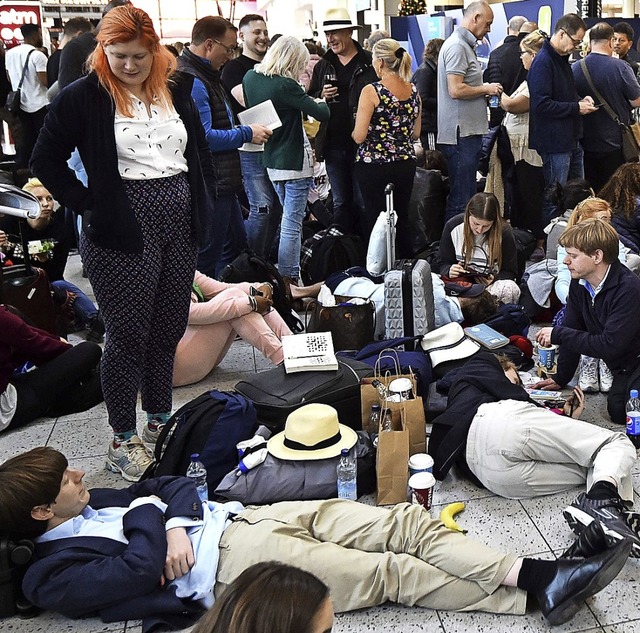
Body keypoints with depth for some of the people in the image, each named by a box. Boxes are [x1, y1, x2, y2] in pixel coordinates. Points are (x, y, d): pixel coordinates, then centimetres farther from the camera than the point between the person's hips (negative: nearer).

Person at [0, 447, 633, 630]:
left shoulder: (98, 504, 21)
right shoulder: (54, 572, -2)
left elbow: (169, 486, 15)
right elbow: (140, 570, -19)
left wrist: (172, 524, -4)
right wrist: (147, 522, -3)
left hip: (242, 515, 8)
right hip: (224, 564, -8)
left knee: (408, 523, -8)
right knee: (392, 572, -15)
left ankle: (534, 573, -9)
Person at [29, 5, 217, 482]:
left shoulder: (176, 90, 9)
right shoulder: (83, 97, -5)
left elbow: (201, 151, 18)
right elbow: (46, 161, -2)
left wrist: (204, 204, 10)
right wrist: (88, 205, -7)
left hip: (181, 227, 5)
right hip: (122, 233, -5)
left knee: (169, 329, 13)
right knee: (128, 335, 2)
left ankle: (161, 420, 31)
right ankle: (123, 439, 17)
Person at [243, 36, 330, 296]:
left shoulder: (250, 77, 2)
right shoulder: (285, 85, -19)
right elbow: (322, 114, -17)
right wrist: (320, 101, 6)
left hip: (270, 160, 8)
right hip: (294, 162, -8)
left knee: (288, 219, 20)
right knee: (292, 224, -2)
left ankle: (286, 274, 27)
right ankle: (288, 280, 2)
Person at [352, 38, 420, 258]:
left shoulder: (371, 91, -13)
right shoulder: (413, 91, 4)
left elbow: (359, 137, -15)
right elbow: (415, 133, 12)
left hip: (375, 165, -5)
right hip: (406, 164, 6)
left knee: (376, 223, 5)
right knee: (402, 221, 15)